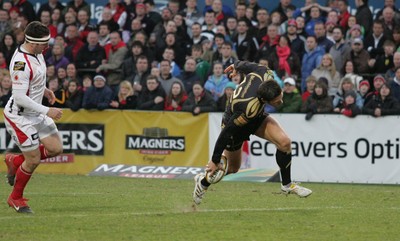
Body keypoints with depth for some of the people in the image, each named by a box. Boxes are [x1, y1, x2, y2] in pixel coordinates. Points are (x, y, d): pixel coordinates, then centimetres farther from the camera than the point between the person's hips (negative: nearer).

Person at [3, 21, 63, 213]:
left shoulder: (36, 52, 0)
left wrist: (44, 89, 12)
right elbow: (20, 97, -29)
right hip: (19, 116, -9)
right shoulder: (21, 63, -29)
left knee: (56, 149, 7)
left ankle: (15, 162, 27)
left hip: (35, 113, 9)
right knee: (33, 160, -5)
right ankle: (16, 198, 18)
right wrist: (47, 111, -25)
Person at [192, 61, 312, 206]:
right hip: (235, 126, -6)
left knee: (285, 142, -15)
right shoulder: (249, 108, -46)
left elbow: (247, 66, -7)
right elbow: (226, 133, -34)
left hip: (257, 118, 6)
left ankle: (287, 185, 6)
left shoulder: (265, 75, -32)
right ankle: (203, 182, 45)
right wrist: (215, 160, -23)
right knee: (233, 169, 14)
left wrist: (237, 66, 17)